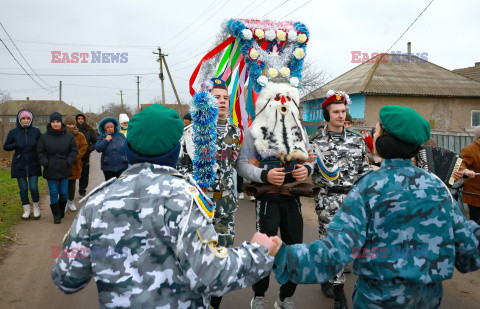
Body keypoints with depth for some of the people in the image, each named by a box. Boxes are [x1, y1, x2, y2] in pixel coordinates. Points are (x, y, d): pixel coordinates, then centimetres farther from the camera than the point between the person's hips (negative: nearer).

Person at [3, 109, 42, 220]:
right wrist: (16, 145, -12)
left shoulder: (36, 131, 0)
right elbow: (5, 147, 6)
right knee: (23, 188, 5)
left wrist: (35, 145, -9)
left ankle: (36, 208, 17)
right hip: (19, 164, 1)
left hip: (33, 164, 0)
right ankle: (26, 210, 19)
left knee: (34, 188, -5)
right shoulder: (13, 132, -1)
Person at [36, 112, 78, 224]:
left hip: (64, 170, 0)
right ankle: (56, 214, 9)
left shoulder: (68, 136, 2)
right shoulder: (44, 137, 2)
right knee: (53, 193, 1)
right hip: (50, 170, 0)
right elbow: (40, 152, 6)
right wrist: (45, 163, -7)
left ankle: (61, 211, 29)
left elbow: (74, 151, 6)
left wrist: (69, 162, -6)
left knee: (64, 193, 7)